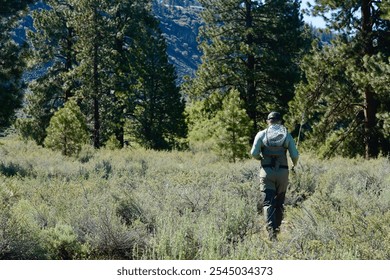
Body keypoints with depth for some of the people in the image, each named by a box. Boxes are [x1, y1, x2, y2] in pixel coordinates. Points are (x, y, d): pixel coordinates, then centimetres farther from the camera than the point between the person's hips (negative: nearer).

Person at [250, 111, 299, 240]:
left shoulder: (262, 134, 2)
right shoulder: (287, 135, 5)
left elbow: (254, 153, -7)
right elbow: (295, 155, -1)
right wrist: (294, 164, 21)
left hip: (267, 172, -1)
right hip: (282, 172, 2)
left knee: (268, 202, -4)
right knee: (279, 202, 17)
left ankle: (271, 229, -22)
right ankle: (277, 228, 23)